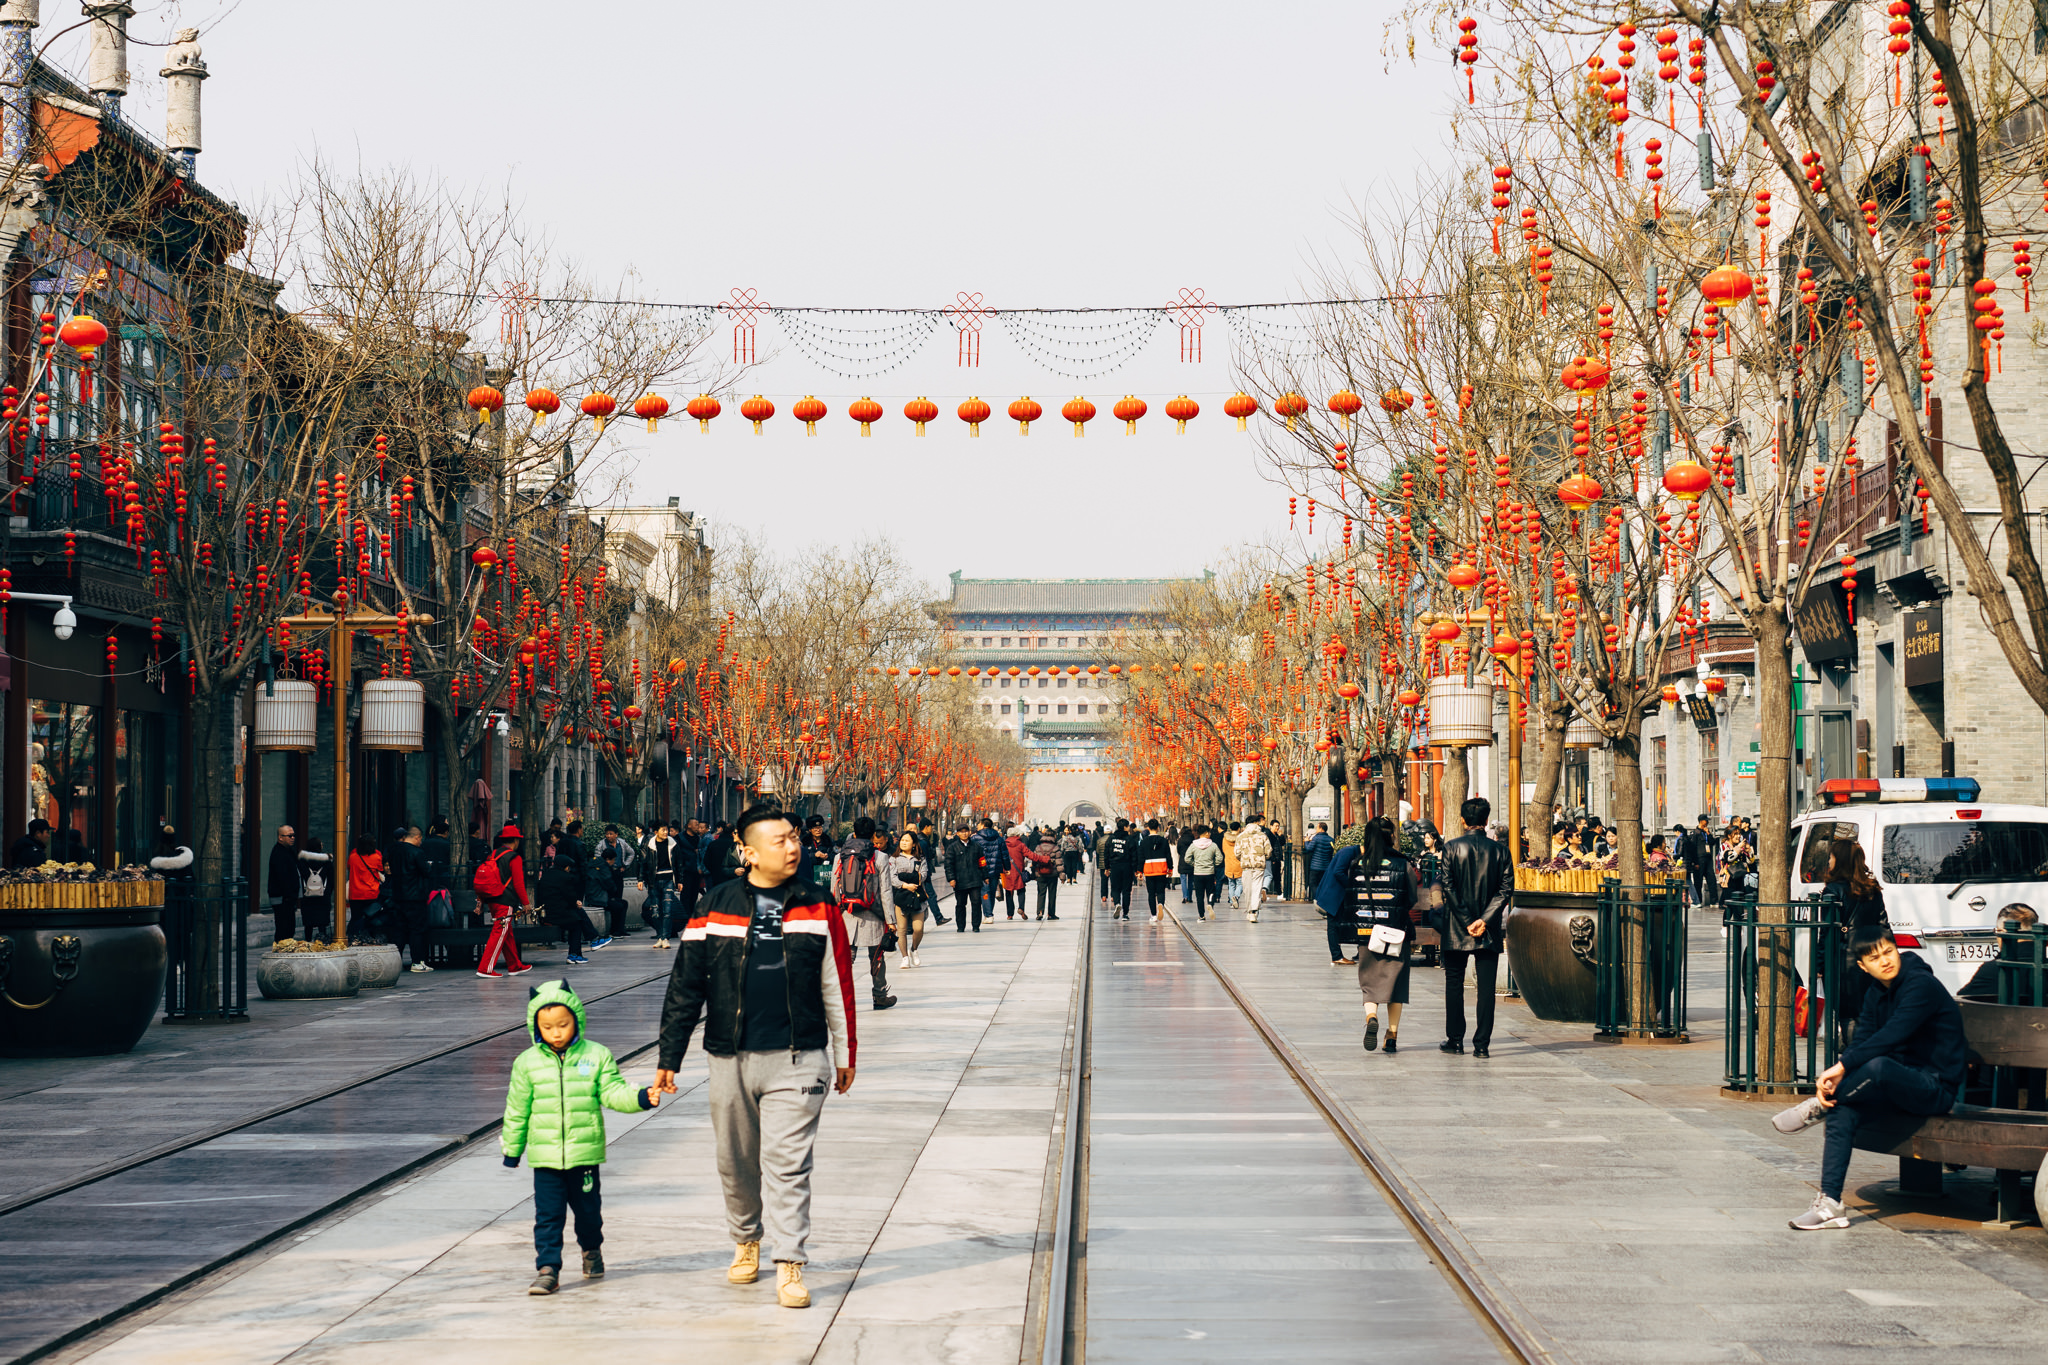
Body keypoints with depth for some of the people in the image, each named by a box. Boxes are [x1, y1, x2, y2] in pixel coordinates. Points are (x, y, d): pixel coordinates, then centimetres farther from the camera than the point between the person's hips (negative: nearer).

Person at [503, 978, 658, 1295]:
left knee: (588, 1209, 14)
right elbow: (517, 1110, 9)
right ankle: (547, 1269, -2)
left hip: (585, 1152, 0)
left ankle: (592, 1250, 40)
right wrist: (512, 1148, 13)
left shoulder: (597, 1056, -1)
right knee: (548, 1214, -4)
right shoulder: (528, 1063, 1)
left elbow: (613, 1092, -4)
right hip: (545, 1156, 0)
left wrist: (640, 1097, -22)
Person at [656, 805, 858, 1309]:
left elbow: (837, 987, 10)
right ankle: (746, 1240, 35)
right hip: (731, 1059, 1)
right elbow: (686, 985, 5)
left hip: (797, 1060, -1)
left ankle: (789, 1265, -3)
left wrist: (844, 1056, 12)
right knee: (735, 1162, 13)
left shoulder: (817, 908, 4)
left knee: (787, 1163, -7)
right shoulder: (715, 908, 1)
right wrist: (669, 1057, 2)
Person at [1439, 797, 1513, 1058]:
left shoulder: (1452, 848, -4)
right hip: (1490, 932, 1)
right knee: (1486, 987, 2)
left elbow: (1448, 887, -9)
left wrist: (1466, 922, -8)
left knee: (1454, 984, 11)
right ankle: (1481, 1043, -2)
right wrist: (1485, 920, -9)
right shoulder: (1499, 851, 0)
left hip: (1456, 929, -1)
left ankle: (1455, 1039, 13)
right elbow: (1506, 889, -5)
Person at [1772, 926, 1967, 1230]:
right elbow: (1860, 1041, 2)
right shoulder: (1875, 994, 11)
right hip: (1900, 1084, 8)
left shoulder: (1922, 985, -16)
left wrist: (1841, 1067, -28)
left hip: (1937, 1087, -8)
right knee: (1842, 1113, -16)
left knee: (1879, 1066, -37)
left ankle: (1817, 1108, -14)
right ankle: (1830, 1204, -15)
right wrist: (1834, 1079, -17)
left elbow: (1891, 1036, -27)